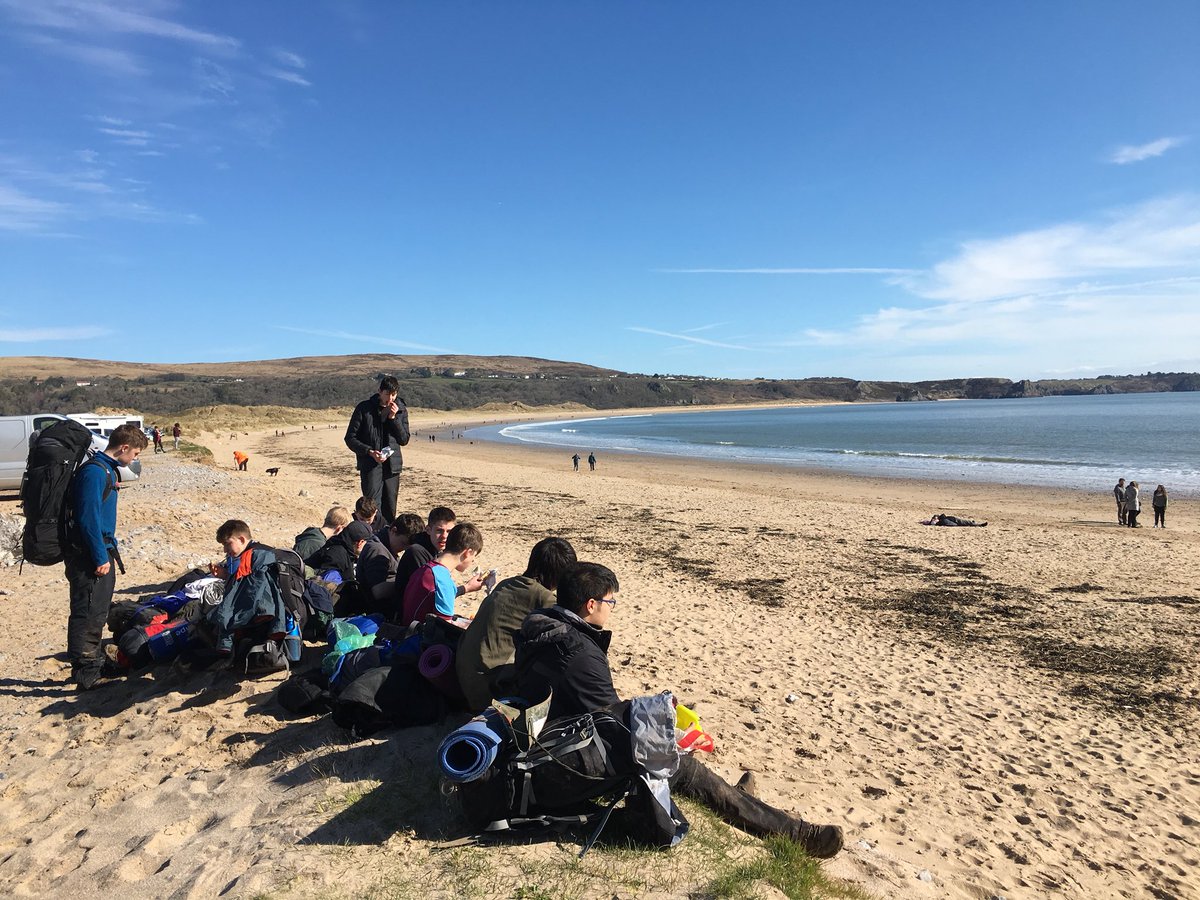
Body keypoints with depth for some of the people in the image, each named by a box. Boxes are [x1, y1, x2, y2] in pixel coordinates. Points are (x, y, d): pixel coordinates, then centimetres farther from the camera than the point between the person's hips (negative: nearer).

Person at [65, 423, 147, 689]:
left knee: (98, 612, 17)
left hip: (100, 551, 10)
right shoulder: (94, 471, -18)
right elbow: (88, 518, -22)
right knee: (86, 614, -3)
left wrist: (109, 550, 21)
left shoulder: (107, 469, 13)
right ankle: (85, 674, 4)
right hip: (88, 555, -10)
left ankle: (94, 664, 29)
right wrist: (101, 557, -19)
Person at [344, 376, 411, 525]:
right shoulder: (364, 408, -3)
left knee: (390, 509, 8)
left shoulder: (401, 410, 6)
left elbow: (404, 440, 1)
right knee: (373, 506, -14)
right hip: (370, 464, -3)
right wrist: (370, 452, -16)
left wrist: (393, 418, -10)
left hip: (392, 464, 4)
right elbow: (350, 438, -1)